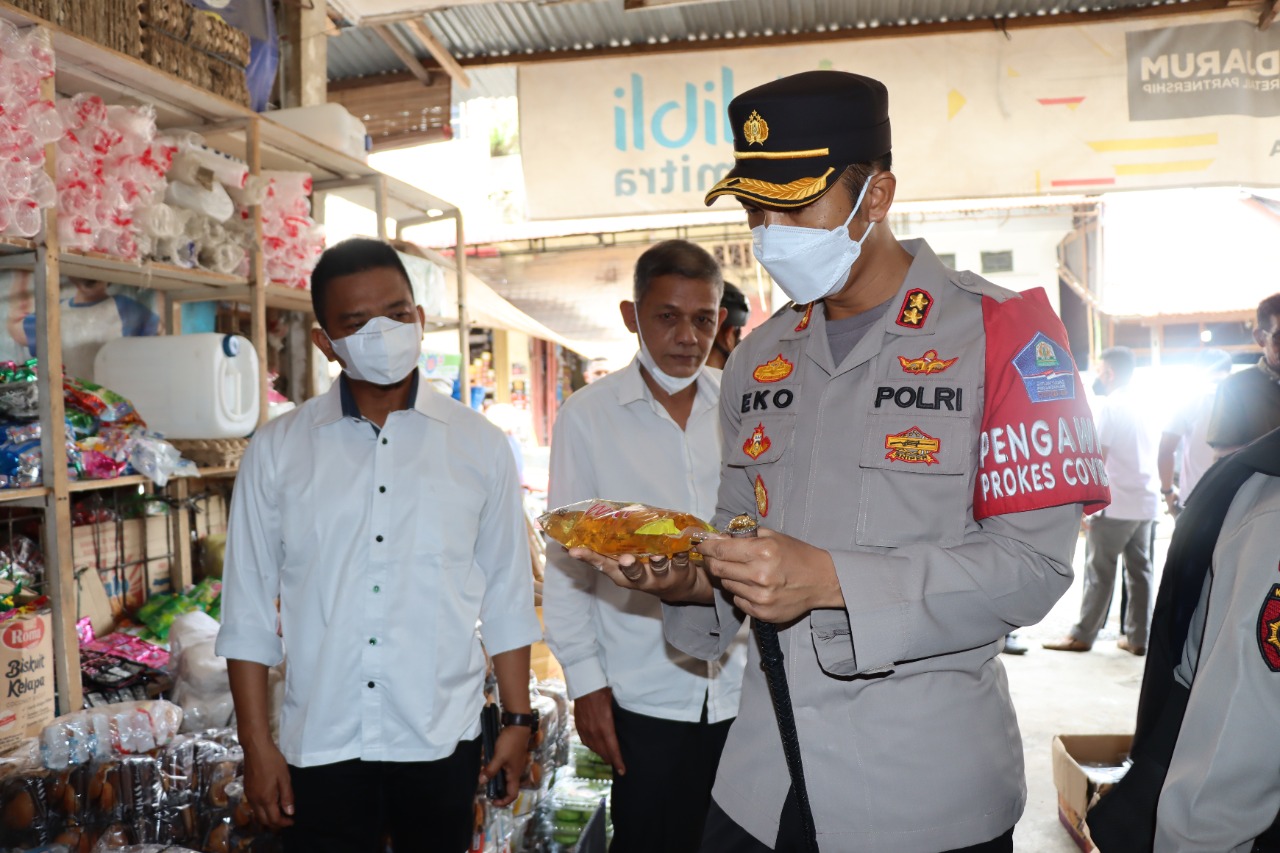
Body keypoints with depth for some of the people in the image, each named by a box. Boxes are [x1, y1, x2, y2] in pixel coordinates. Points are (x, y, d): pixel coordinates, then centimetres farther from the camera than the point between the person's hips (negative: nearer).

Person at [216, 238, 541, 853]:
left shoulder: (478, 444, 1)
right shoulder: (277, 450, -1)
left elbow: (507, 594, 4)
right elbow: (249, 607, 2)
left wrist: (518, 720, 4)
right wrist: (256, 744, 0)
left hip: (443, 740, 1)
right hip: (320, 745, 0)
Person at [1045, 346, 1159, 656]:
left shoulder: (1109, 406, -9)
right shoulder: (1143, 407, 13)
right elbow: (1152, 455, 17)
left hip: (1115, 505, -7)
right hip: (1146, 504, 7)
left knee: (1099, 573, -1)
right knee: (1139, 571, 10)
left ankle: (1081, 636, 6)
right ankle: (1137, 638, 13)